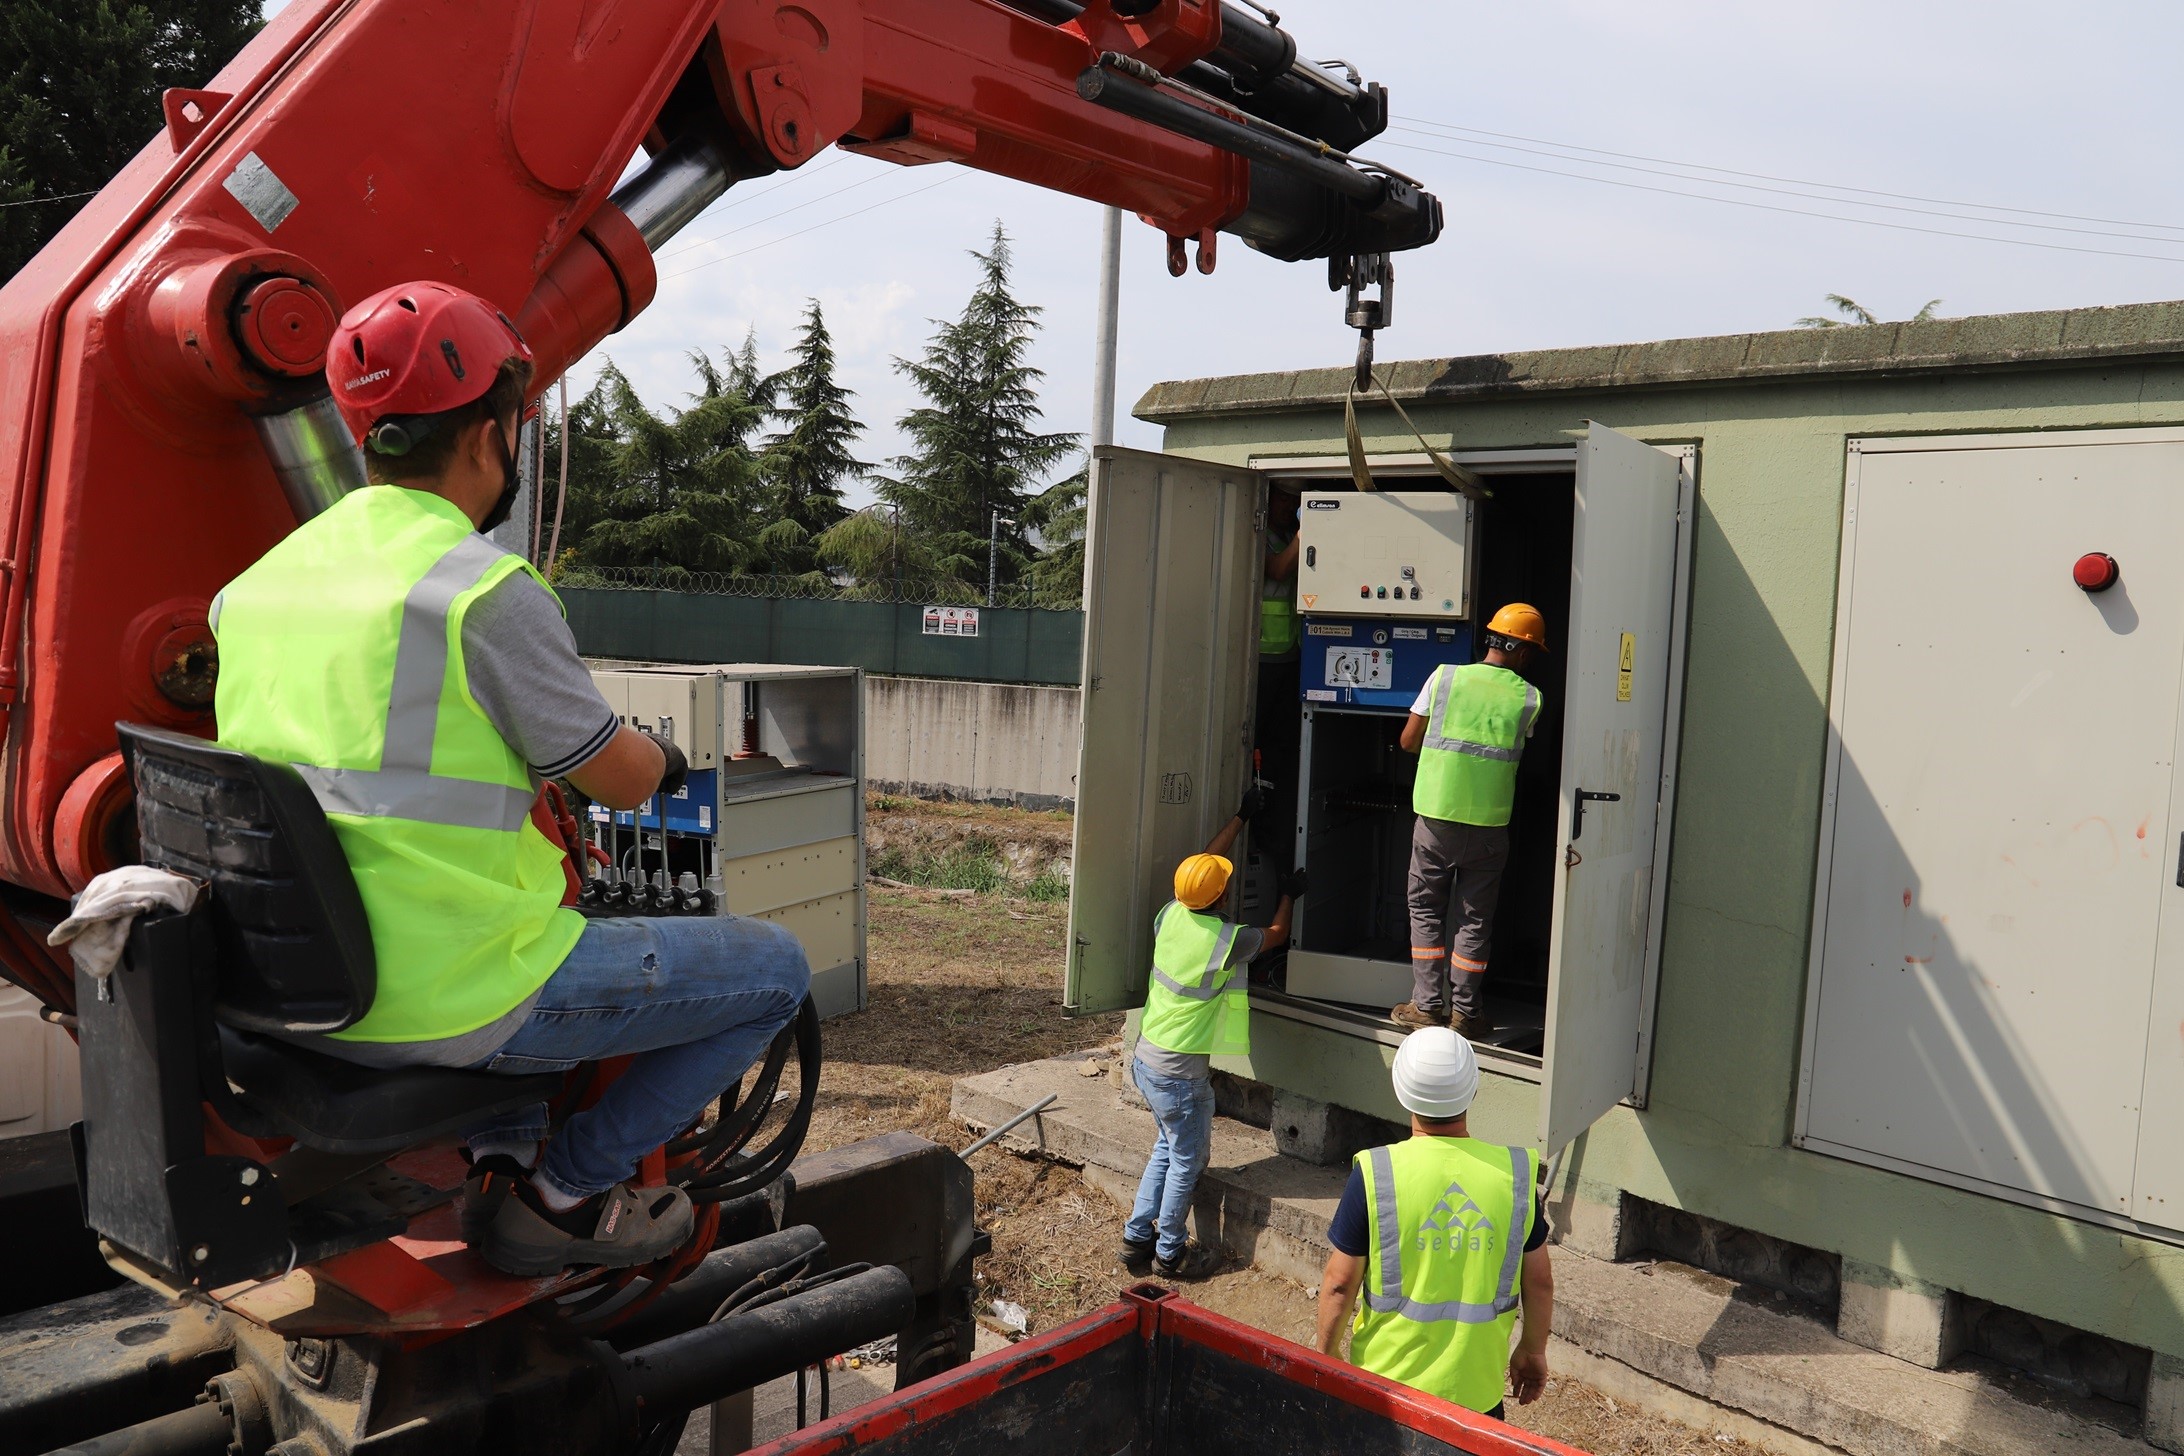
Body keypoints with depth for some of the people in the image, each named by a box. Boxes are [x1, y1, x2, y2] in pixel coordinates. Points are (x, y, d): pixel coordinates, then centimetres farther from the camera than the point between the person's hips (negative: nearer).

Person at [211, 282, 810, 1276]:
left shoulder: (253, 585, 7)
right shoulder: (488, 593, -18)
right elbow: (622, 782, -8)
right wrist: (662, 754, 16)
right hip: (447, 1003, -8)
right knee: (775, 970, 4)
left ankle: (504, 1157, 29)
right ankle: (564, 1193, 8)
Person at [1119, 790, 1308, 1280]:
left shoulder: (1170, 915, -5)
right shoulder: (1227, 941, -23)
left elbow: (1204, 861, 11)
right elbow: (1276, 935, -1)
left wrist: (1243, 815, 20)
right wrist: (1288, 896, 18)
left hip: (1147, 1057, 7)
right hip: (1182, 1072, -7)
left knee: (1167, 1147, 23)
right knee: (1188, 1159, 10)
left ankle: (1137, 1237, 28)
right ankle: (1170, 1254, 22)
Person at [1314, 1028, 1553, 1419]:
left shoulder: (1374, 1174, -17)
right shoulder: (1515, 1173, -11)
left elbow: (1340, 1283, -11)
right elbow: (1539, 1281, -1)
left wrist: (1325, 1357, 4)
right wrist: (1533, 1351, 16)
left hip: (1386, 1379, -1)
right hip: (1476, 1389, 2)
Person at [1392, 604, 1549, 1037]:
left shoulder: (1445, 676, -3)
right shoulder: (1529, 698, -2)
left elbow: (1408, 741, 2)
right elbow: (1521, 752, 9)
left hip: (1436, 818, 0)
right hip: (1490, 824, 0)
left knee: (1426, 909, 13)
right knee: (1475, 918, 11)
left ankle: (1427, 1005, 13)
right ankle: (1464, 1011, 15)